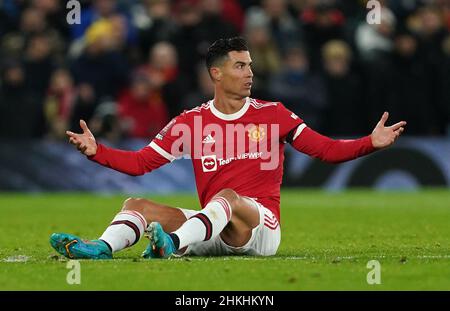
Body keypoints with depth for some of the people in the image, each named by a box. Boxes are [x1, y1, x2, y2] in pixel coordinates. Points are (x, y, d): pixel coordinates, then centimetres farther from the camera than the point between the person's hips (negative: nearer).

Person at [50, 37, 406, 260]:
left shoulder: (272, 114, 6)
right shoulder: (191, 122, 9)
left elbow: (326, 149, 5)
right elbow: (140, 162, 7)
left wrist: (371, 143, -9)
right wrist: (97, 151, -7)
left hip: (262, 226, -3)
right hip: (213, 230, 3)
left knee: (228, 198, -35)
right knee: (137, 204, -12)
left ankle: (173, 244, -63)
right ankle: (101, 248, -44)